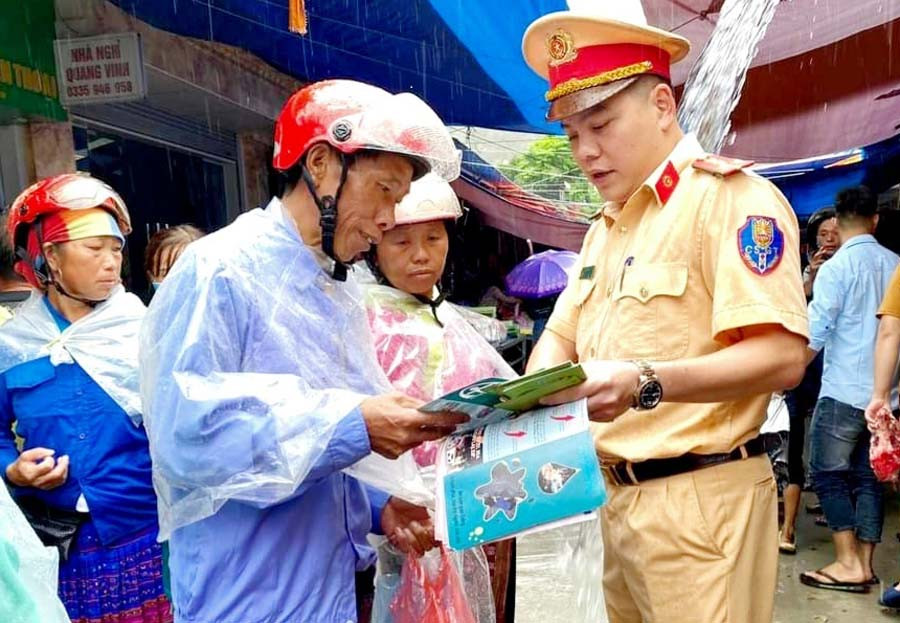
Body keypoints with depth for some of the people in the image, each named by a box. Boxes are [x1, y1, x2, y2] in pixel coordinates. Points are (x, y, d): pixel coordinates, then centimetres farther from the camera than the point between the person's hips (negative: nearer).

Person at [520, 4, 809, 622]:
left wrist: (646, 383, -32)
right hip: (618, 496, 8)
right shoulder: (606, 227, 15)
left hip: (700, 500, -8)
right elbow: (561, 334, 12)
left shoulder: (732, 198, -12)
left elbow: (782, 358, -20)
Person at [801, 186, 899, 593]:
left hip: (844, 391, -6)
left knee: (828, 473, 4)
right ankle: (864, 564, 16)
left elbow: (813, 335, -14)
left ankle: (848, 564, 3)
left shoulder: (836, 267, -11)